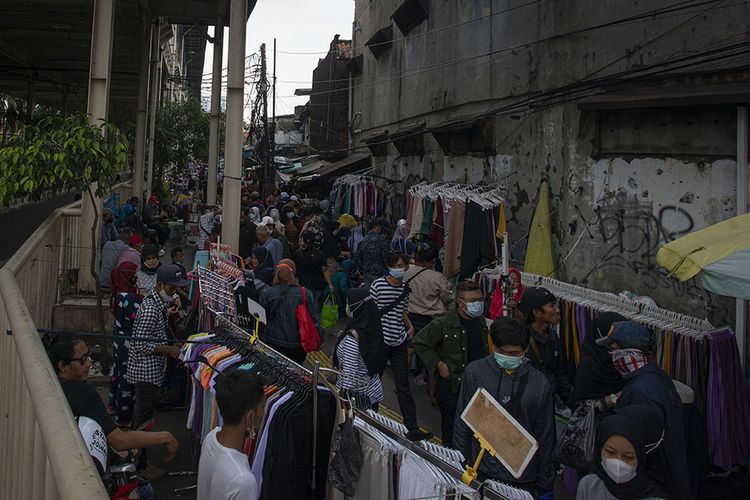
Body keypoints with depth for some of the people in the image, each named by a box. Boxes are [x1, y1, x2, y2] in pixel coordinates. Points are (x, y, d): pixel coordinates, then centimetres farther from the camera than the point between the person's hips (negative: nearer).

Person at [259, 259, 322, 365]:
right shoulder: (305, 294, -8)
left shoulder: (266, 294, -8)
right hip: (297, 345, 0)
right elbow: (315, 319, -6)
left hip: (273, 344, 0)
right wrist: (319, 340, 6)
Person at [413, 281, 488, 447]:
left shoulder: (481, 322, 5)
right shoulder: (443, 324, -17)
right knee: (451, 428, 2)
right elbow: (419, 343, -11)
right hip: (451, 385, -6)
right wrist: (438, 364, -12)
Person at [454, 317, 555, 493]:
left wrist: (545, 485, 7)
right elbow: (462, 423, 2)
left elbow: (545, 438, 2)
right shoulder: (474, 372, -7)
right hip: (480, 471, 0)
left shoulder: (540, 383, -6)